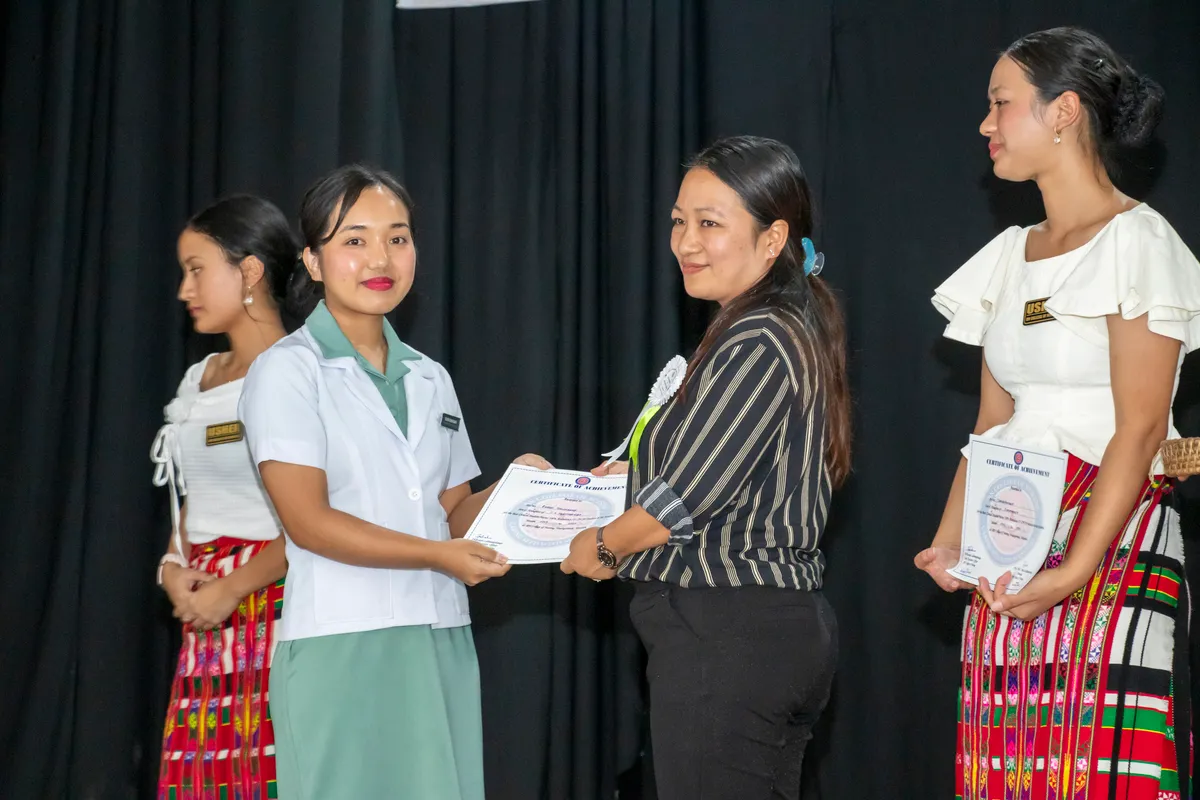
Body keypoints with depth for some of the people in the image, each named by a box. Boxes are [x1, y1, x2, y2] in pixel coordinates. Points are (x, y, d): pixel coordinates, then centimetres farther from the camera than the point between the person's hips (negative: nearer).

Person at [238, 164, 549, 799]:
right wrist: (437, 555, -19)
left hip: (441, 644, 5)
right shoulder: (288, 371, -2)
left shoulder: (430, 379, 16)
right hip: (342, 649, -5)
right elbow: (307, 521, -11)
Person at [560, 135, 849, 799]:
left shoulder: (755, 346, -18)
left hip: (725, 638, -10)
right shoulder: (795, 331, 13)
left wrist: (606, 545, -1)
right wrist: (638, 479, 20)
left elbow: (684, 498, -18)